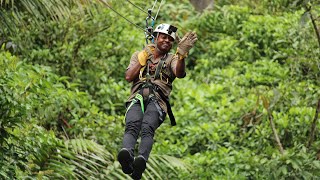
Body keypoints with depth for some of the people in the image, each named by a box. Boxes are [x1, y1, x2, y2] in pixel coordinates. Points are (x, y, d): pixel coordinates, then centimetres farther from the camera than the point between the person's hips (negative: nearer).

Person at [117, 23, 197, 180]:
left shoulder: (172, 59, 26)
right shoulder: (139, 55, 31)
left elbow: (180, 73, 1)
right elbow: (129, 77, 15)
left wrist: (182, 54, -15)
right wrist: (144, 58, 13)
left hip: (157, 99, -1)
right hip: (137, 97, 1)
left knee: (147, 129, -34)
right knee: (132, 126, -34)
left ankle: (141, 159, -61)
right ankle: (126, 154, -63)